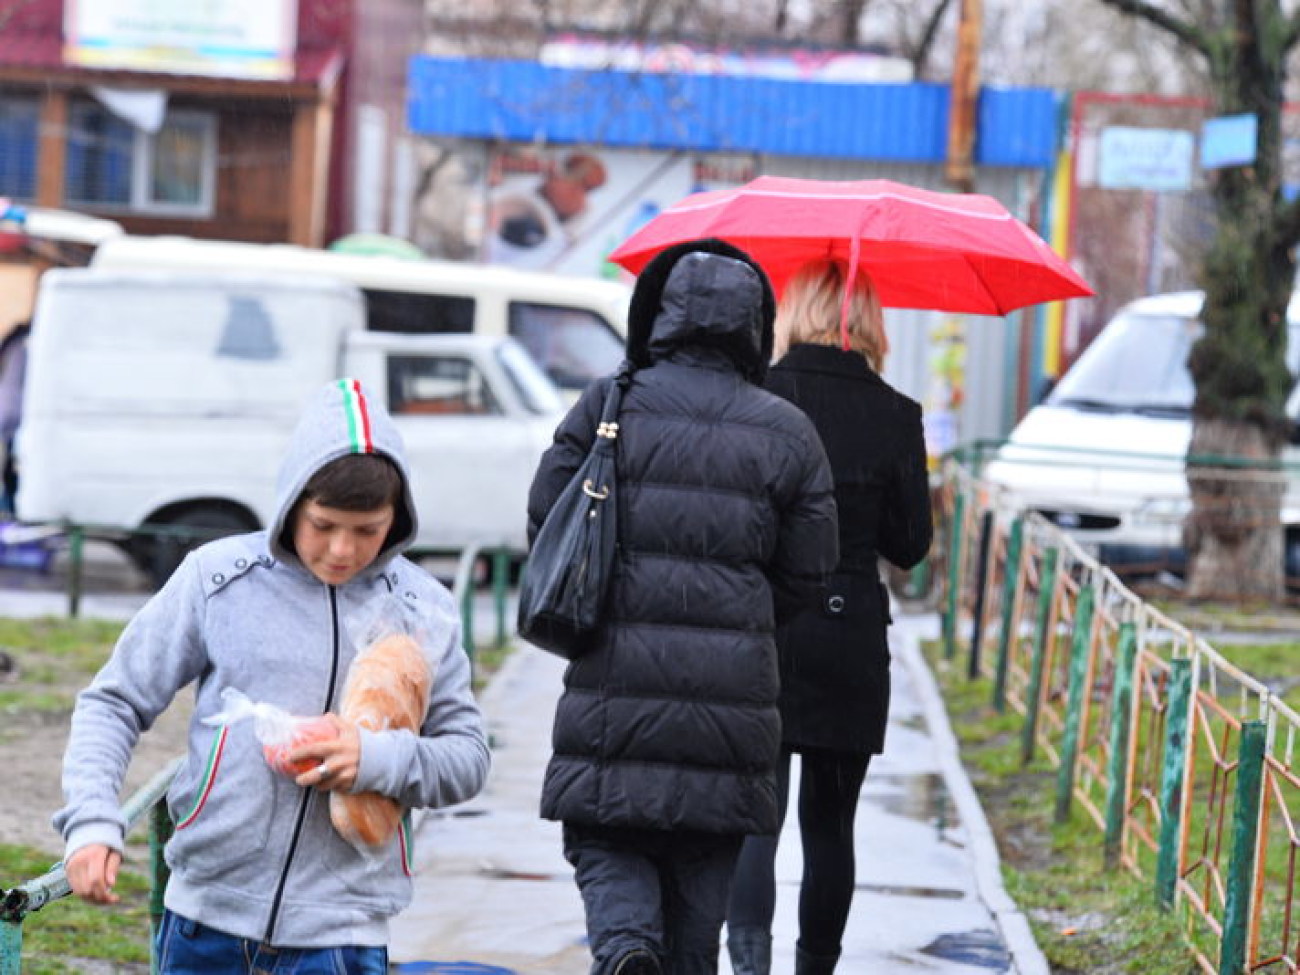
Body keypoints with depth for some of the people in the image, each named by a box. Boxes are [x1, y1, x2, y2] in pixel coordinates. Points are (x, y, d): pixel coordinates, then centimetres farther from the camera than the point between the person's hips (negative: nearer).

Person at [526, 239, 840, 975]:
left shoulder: (606, 407, -1)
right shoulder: (788, 433, 3)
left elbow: (545, 521, 2)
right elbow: (807, 568, 5)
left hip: (617, 679, -1)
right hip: (731, 691, 1)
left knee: (606, 842, 8)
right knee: (701, 872, 11)